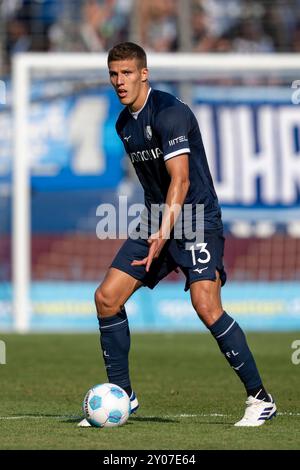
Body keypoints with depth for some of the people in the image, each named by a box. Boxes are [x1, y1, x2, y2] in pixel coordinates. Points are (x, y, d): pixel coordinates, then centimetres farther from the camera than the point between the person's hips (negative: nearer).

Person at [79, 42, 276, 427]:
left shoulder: (169, 112, -16)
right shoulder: (124, 124, 12)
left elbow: (180, 179, -25)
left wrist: (164, 233, -34)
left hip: (197, 220, -8)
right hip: (156, 222, 9)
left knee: (206, 306, -23)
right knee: (106, 298, -2)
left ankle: (260, 399, -14)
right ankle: (121, 396, 9)